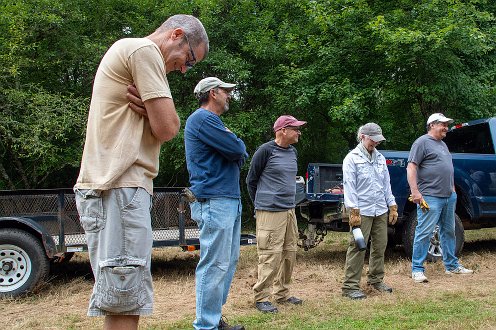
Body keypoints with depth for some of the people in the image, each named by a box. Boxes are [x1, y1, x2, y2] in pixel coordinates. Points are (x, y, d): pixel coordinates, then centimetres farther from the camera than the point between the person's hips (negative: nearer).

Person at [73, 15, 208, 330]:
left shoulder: (125, 51, 25)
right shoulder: (144, 50, -6)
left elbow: (158, 125, 17)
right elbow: (167, 128, -13)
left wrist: (147, 109, -3)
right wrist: (156, 112, 5)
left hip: (114, 185, 10)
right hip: (120, 187, -10)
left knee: (125, 298, 11)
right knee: (125, 302, -10)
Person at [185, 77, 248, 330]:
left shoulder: (210, 119, 24)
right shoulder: (203, 118, -9)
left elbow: (239, 156, 21)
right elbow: (237, 149, -17)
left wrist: (235, 150, -1)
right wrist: (238, 145, 5)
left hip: (229, 200, 11)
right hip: (214, 201, -11)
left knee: (229, 261, 13)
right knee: (215, 264, -9)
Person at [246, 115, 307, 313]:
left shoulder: (292, 152, 13)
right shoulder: (266, 150, -10)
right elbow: (251, 180, -2)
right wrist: (260, 205, 6)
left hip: (289, 210, 8)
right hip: (270, 212, -8)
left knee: (289, 253, 12)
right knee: (271, 256, -8)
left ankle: (282, 294, 25)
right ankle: (261, 298, 2)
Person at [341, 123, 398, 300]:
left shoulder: (380, 158, 16)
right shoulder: (352, 158, -5)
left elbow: (386, 184, 19)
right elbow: (349, 186, -10)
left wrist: (392, 205, 13)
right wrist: (354, 211, -16)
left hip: (380, 211, 7)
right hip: (362, 211, -7)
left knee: (380, 246, 12)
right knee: (357, 247, -7)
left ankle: (376, 280, 27)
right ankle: (350, 286, -3)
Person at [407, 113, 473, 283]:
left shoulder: (442, 144, 20)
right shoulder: (422, 142, -7)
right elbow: (411, 167, -15)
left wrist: (453, 189, 21)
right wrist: (415, 191, -22)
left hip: (449, 197, 9)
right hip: (430, 197, -9)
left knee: (449, 231, 16)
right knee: (424, 233, -8)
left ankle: (452, 265, 27)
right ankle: (417, 269, -2)